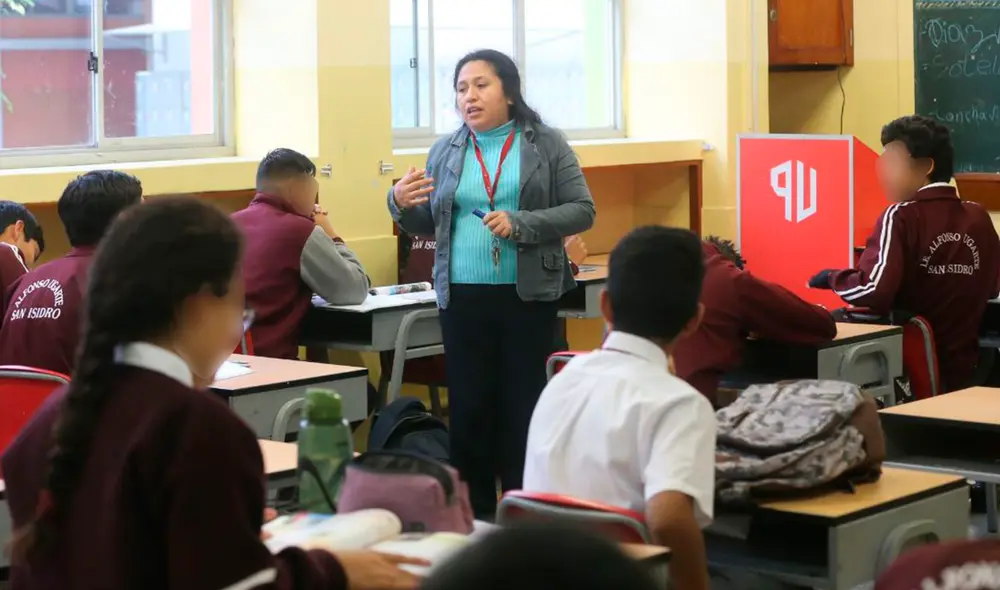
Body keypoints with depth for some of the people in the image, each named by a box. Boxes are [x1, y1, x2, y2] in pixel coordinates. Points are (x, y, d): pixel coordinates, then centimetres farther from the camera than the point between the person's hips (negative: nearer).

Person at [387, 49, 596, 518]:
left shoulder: (546, 145, 1)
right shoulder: (445, 151, 9)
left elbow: (582, 211, -4)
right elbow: (428, 225, 13)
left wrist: (519, 224, -17)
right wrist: (401, 205, -9)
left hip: (528, 297, -2)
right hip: (462, 298, 2)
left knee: (525, 406, 1)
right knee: (469, 407, 4)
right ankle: (472, 517, 12)